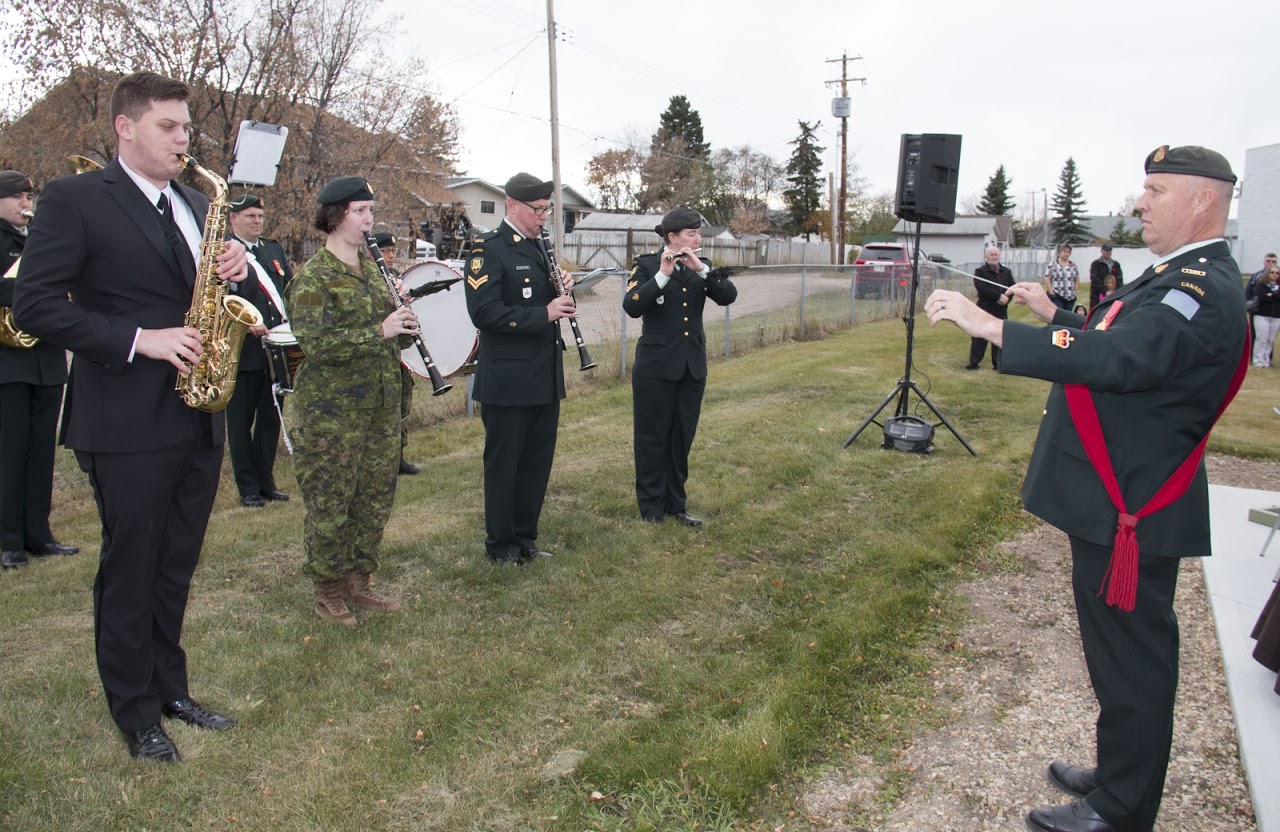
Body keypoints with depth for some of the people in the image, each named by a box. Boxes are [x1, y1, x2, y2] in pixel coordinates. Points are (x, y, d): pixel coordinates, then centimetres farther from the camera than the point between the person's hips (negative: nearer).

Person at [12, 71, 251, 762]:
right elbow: (35, 304, -12)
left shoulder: (197, 206, 14)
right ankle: (135, 712, 22)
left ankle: (169, 687, 32)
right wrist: (140, 340, -21)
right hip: (128, 421, -6)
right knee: (130, 569, 7)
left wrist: (234, 269, -3)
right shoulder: (75, 199, -6)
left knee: (175, 566, 16)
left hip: (198, 416, 6)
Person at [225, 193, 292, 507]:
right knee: (241, 422, 5)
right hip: (242, 352, -6)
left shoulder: (274, 249, 14)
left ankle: (266, 483, 24)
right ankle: (248, 489, 14)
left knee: (271, 420, 13)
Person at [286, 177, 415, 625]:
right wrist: (379, 331, -25)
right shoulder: (312, 277, -10)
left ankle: (358, 581, 27)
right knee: (329, 503, 3)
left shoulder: (371, 268, 12)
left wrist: (404, 327, -6)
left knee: (375, 499, 12)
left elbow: (395, 337, 17)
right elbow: (315, 344, -21)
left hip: (381, 406, 7)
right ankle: (328, 591, 19)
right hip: (331, 411, -7)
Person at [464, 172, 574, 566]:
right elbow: (485, 312, -21)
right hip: (507, 381, -8)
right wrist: (545, 313, -24)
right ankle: (501, 545, 19)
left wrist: (561, 292, 0)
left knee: (537, 461, 14)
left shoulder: (537, 247, 13)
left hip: (544, 377, 8)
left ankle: (525, 538, 27)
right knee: (503, 463, 5)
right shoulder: (487, 249, -11)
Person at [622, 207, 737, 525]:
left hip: (692, 367, 5)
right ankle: (651, 508, 15)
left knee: (682, 438, 12)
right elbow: (631, 306, -21)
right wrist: (663, 274, -28)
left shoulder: (701, 266, 8)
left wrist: (701, 269, -20)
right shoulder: (647, 265, -6)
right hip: (656, 367, -5)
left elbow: (728, 296, -8)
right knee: (652, 439, 4)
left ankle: (676, 503, 24)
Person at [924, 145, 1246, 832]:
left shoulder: (1206, 291, -21)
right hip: (1117, 500, 11)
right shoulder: (1178, 276, 13)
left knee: (1131, 660, 4)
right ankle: (1119, 775, 39)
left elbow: (1116, 361, -36)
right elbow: (1113, 344, 20)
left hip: (1130, 513, -10)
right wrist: (1054, 315, 11)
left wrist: (986, 324, -36)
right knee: (1126, 653, 22)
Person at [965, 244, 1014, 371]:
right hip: (984, 309, -4)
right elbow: (982, 288, -16)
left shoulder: (1006, 271, 14)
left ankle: (998, 363, 13)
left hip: (1001, 310, 4)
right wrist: (999, 296, -20)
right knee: (979, 337, -4)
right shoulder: (980, 271, -1)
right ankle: (973, 362, 1)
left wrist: (1005, 298, -11)